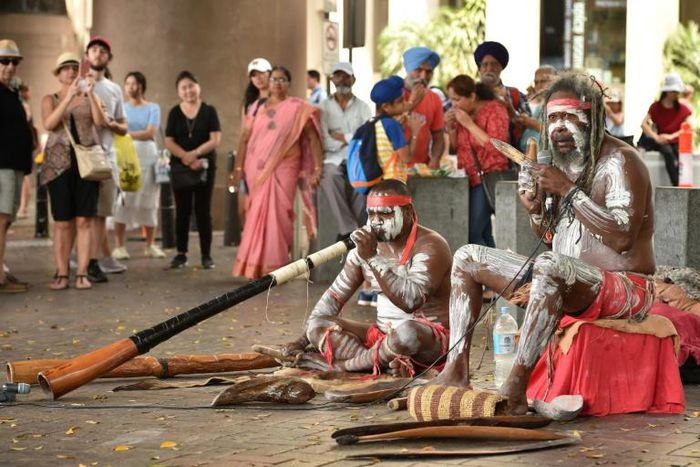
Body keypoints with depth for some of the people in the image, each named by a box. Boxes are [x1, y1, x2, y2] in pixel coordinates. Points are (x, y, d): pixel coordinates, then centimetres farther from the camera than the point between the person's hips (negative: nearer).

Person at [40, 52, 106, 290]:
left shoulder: (91, 97, 11)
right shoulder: (50, 99, 10)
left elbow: (100, 122, -6)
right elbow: (49, 124, -9)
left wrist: (90, 93, -18)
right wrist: (69, 96, -16)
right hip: (59, 164, 0)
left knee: (84, 220, -5)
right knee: (62, 222, -3)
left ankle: (82, 273, -4)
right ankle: (61, 273, -1)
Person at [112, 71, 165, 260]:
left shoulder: (152, 108, 8)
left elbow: (150, 133, -4)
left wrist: (127, 134, -14)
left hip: (146, 155, 0)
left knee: (148, 200, 0)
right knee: (121, 200, -8)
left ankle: (150, 245, 8)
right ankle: (120, 246, -8)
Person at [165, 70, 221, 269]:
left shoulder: (209, 111, 2)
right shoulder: (175, 113, 6)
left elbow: (215, 140, -6)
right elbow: (169, 141, 0)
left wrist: (195, 153, -17)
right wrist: (187, 158, -14)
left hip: (204, 167, -1)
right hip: (180, 168, 2)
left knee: (203, 210, 0)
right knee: (182, 211, 4)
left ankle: (206, 255, 4)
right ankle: (181, 254, 10)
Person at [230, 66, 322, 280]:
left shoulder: (298, 109, 3)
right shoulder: (257, 108, 12)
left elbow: (312, 138, -2)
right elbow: (246, 139, 12)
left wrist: (317, 168, -11)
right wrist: (238, 168, 5)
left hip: (283, 169, -3)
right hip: (257, 170, 3)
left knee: (277, 214, -6)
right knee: (258, 215, 3)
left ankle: (276, 266, 1)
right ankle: (256, 266, 10)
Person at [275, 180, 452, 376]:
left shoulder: (430, 246, -15)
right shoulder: (367, 244, 5)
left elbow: (411, 301, -30)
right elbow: (335, 296, 9)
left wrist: (373, 258, -30)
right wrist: (303, 340, 1)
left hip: (429, 337, -6)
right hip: (381, 333, 6)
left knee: (408, 333, -42)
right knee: (317, 325, -12)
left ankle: (340, 364, -20)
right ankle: (388, 363, -28)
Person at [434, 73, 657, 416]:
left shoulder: (619, 161, -13)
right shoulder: (564, 162, 11)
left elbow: (622, 237, -27)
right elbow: (544, 234, 18)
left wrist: (569, 191, -24)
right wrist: (535, 208, -5)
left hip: (623, 290, -9)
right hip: (565, 285, 9)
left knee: (550, 266, -41)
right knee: (467, 258, 8)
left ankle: (514, 393, -39)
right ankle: (456, 371, -6)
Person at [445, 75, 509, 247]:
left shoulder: (494, 110, -10)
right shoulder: (462, 113, 8)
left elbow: (496, 147, -22)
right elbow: (456, 147, 18)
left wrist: (469, 124, -20)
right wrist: (451, 127, -2)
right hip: (470, 179, 7)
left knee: (473, 233, -14)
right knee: (483, 234, 8)